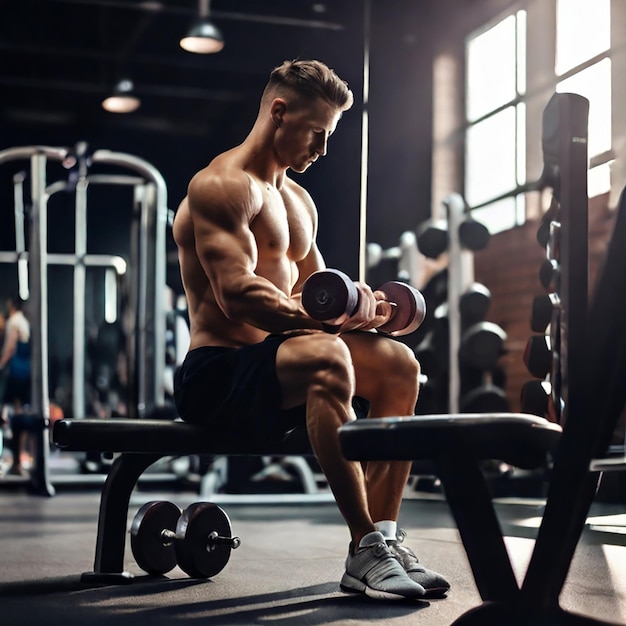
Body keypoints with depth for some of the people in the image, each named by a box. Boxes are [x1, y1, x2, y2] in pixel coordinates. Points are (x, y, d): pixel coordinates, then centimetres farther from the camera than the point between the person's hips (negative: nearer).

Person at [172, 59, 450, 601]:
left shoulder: (298, 200, 21)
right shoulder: (223, 185, -10)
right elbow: (236, 293, -23)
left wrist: (354, 305, -3)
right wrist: (325, 317, -32)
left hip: (267, 363, 9)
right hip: (216, 372, -9)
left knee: (398, 365, -5)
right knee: (326, 356, -36)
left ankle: (385, 533, -9)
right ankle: (364, 551, -34)